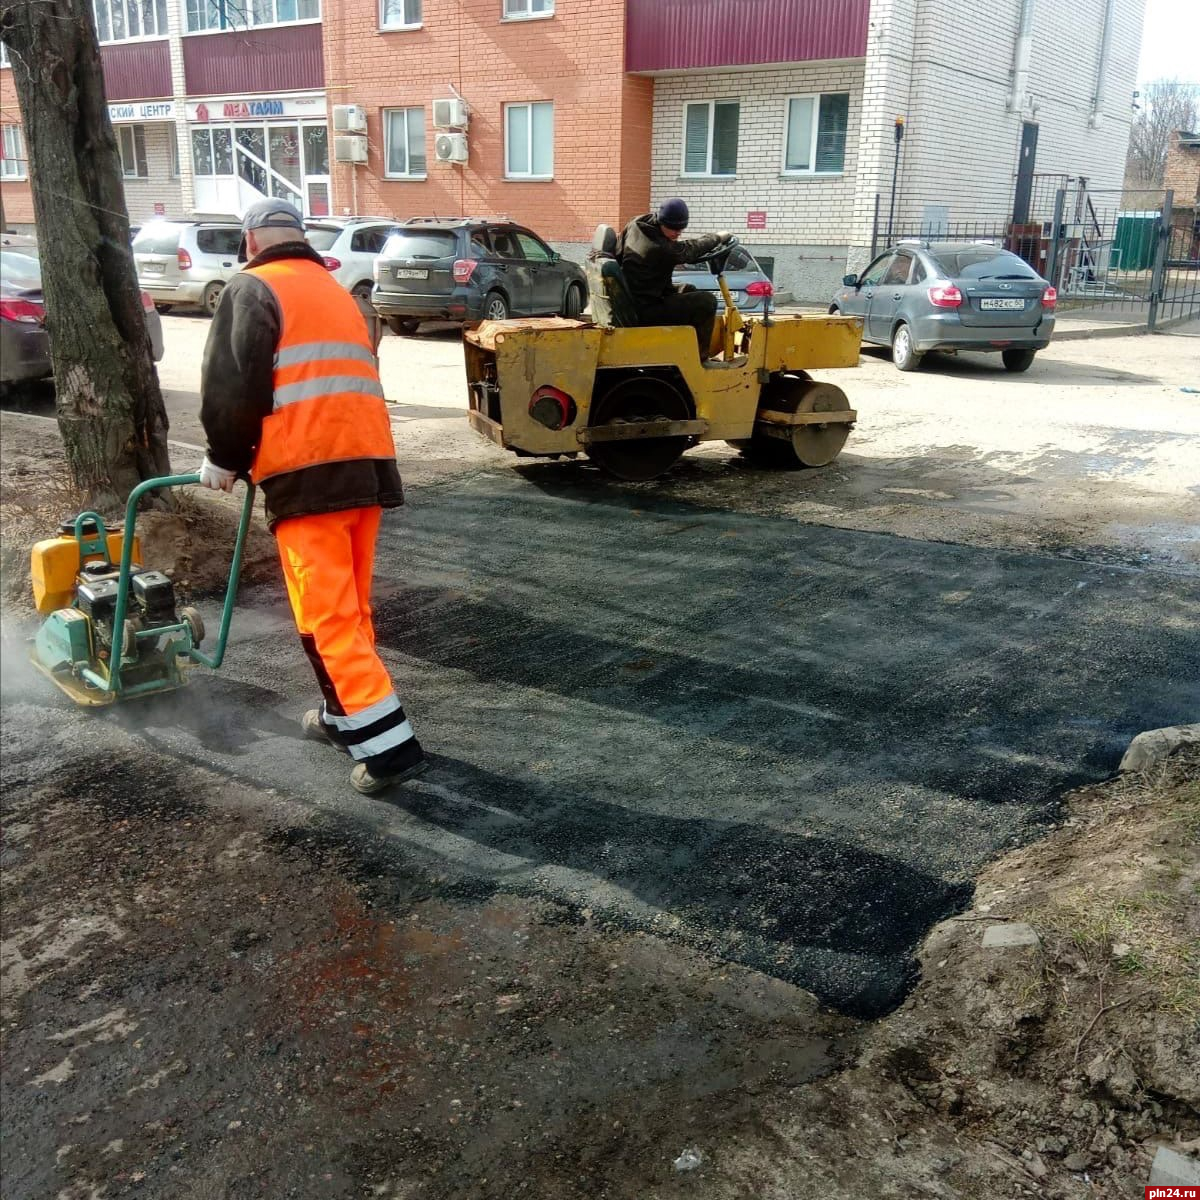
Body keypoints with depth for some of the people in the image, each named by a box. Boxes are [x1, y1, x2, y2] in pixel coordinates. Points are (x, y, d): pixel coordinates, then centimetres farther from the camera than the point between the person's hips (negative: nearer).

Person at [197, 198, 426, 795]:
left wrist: (225, 458, 9)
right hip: (368, 462, 8)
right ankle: (344, 715, 29)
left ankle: (389, 746, -8)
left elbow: (231, 386, -7)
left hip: (307, 473, -7)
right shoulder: (338, 292, 25)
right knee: (349, 606, 18)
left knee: (327, 615, -5)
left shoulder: (252, 289, 2)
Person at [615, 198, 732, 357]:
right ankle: (699, 357, 3)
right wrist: (718, 237, 11)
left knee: (688, 290, 27)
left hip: (631, 300, 10)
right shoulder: (661, 249, -26)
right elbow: (691, 250, -7)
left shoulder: (636, 224, -3)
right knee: (707, 301, -12)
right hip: (646, 313, -10)